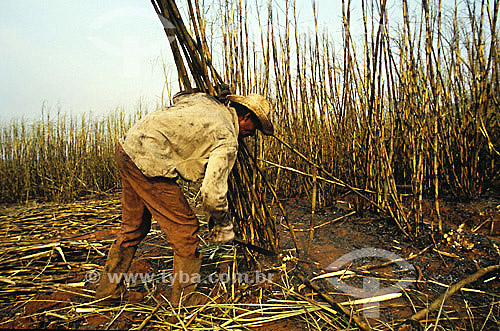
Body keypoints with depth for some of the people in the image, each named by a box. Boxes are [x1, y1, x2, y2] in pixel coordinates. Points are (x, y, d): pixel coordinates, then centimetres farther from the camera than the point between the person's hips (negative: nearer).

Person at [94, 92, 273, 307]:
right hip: (148, 162, -10)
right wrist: (224, 226, 4)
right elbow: (212, 193, -15)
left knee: (135, 226, 21)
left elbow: (177, 98, 37)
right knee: (185, 228, 2)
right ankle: (184, 296, 18)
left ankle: (108, 289, 37)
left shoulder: (205, 100, 14)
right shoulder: (228, 141, -9)